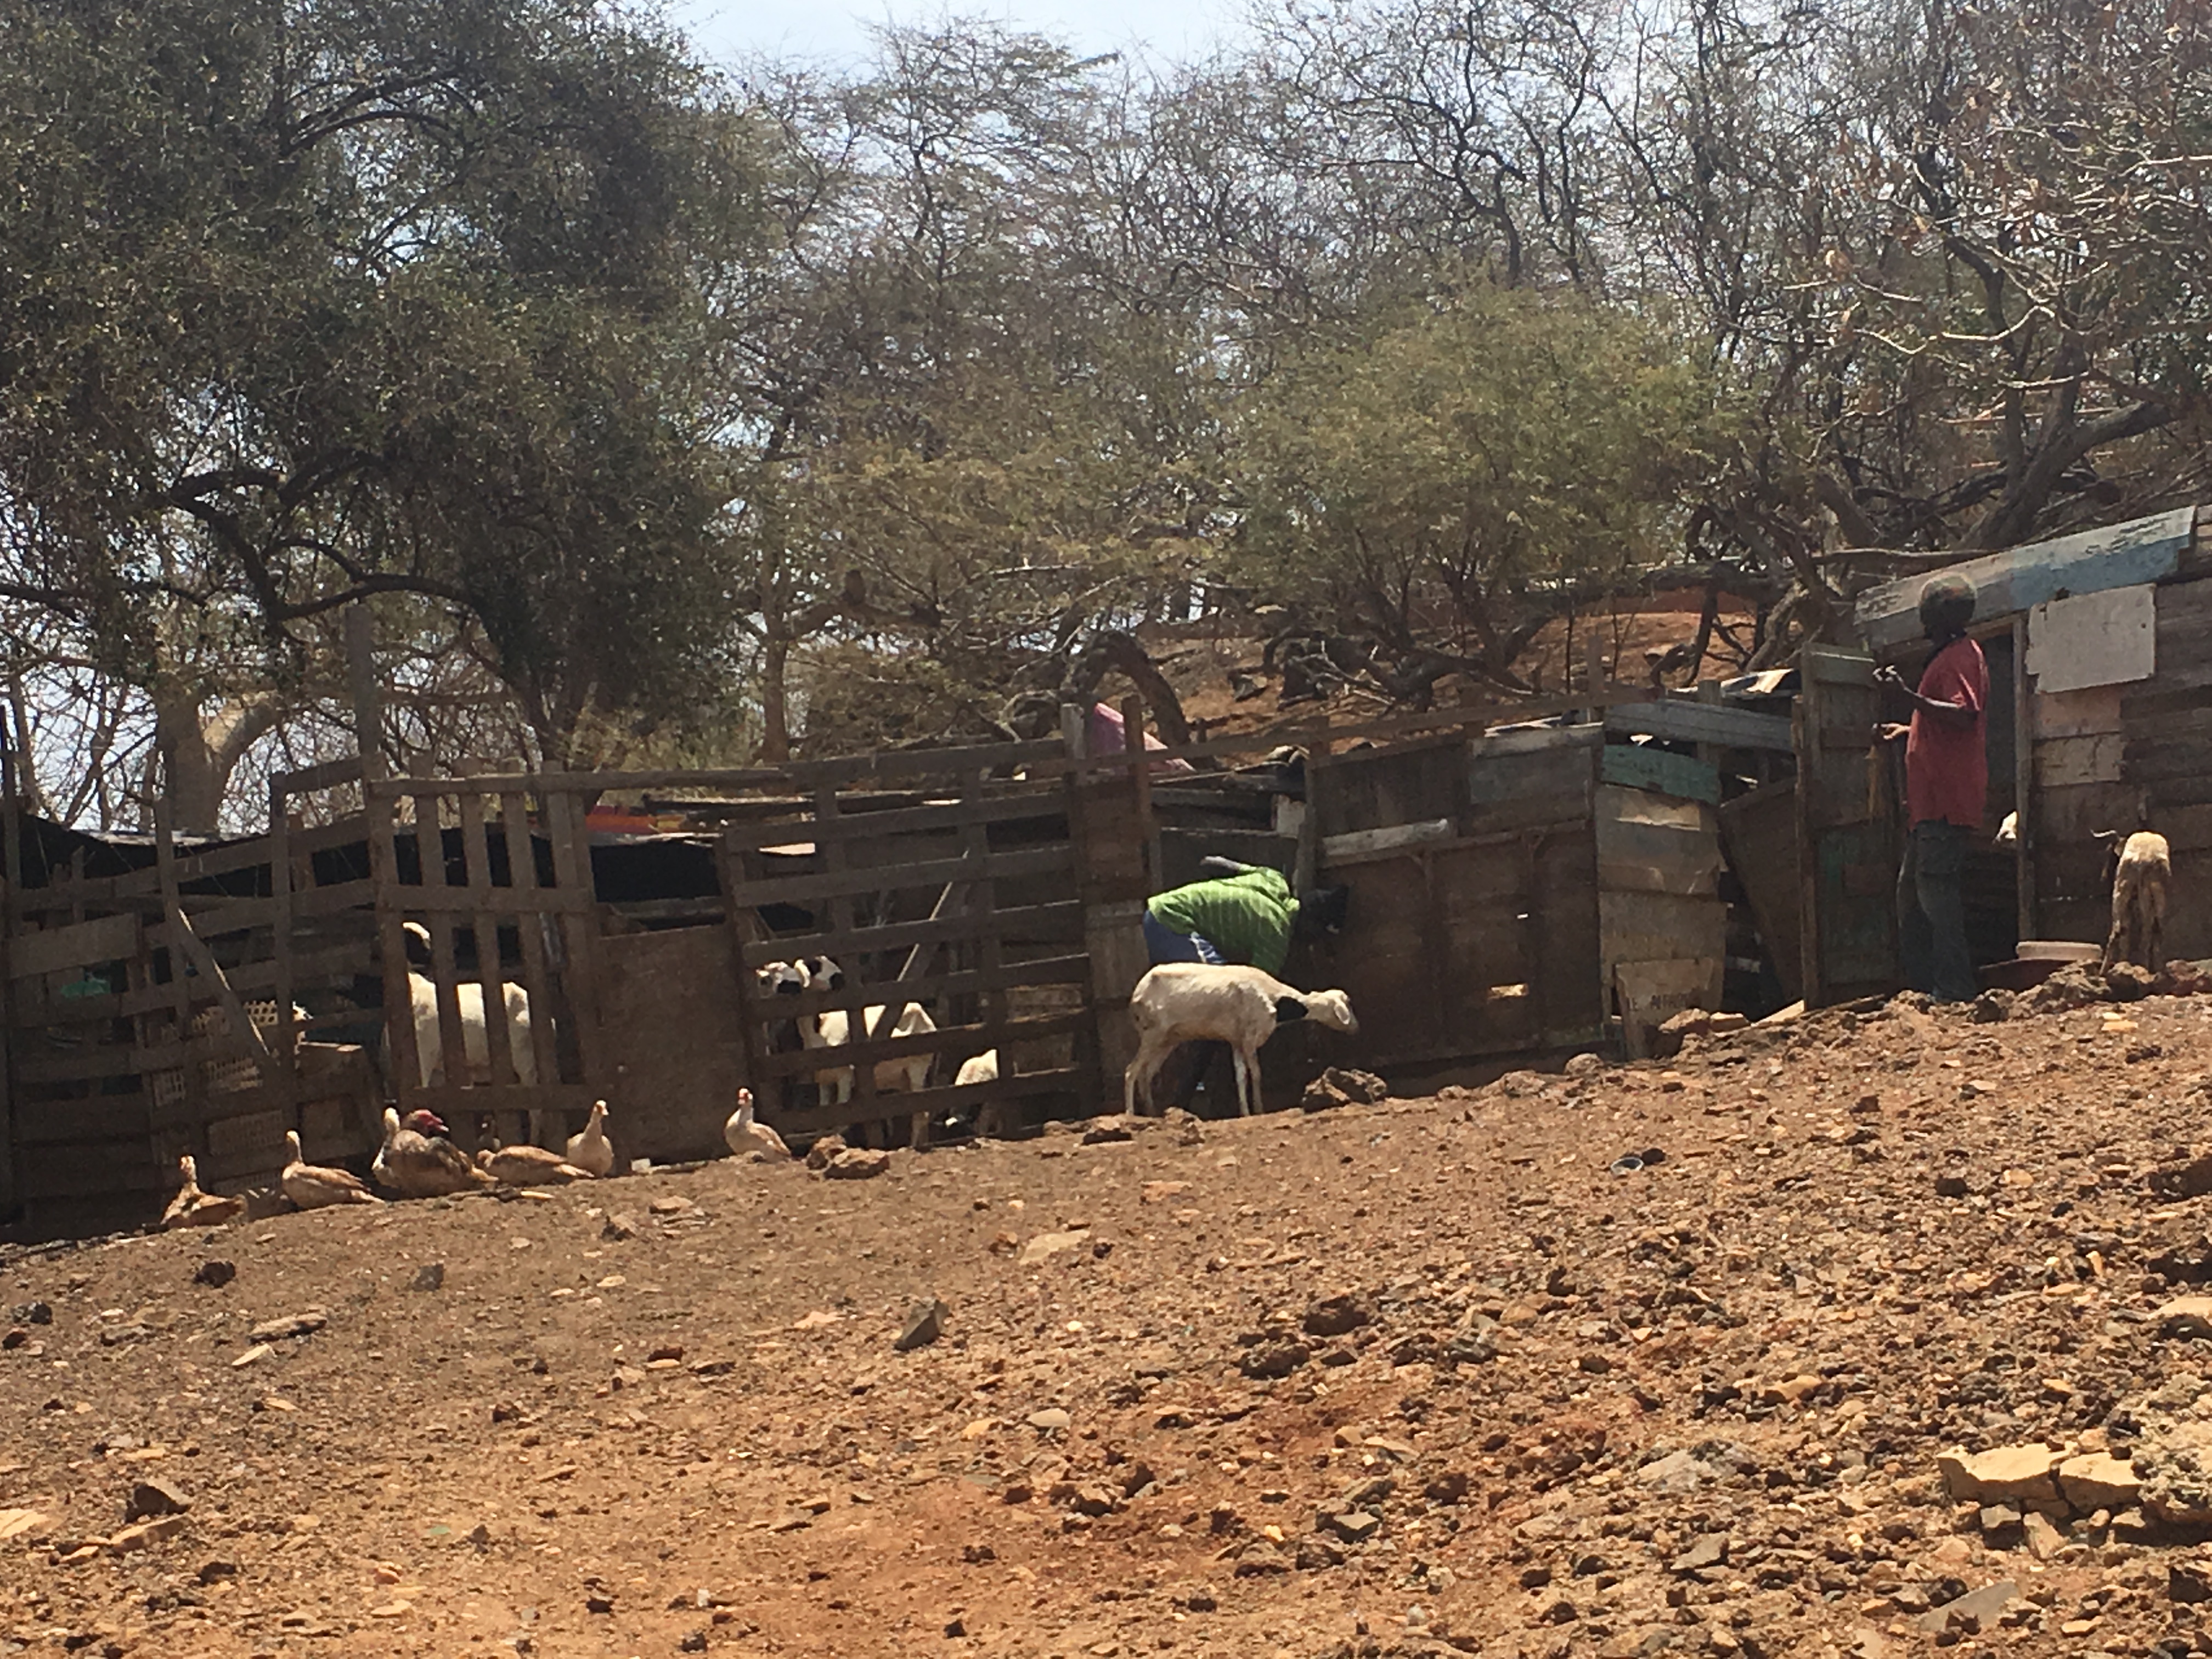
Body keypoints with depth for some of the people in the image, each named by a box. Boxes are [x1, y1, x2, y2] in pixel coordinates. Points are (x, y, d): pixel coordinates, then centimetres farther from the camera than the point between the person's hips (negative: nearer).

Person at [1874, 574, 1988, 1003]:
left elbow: (1964, 715, -26)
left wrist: (1909, 694, -31)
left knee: (1935, 887, -14)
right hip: (1931, 801, 11)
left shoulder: (1958, 658, -10)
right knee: (1911, 889, 13)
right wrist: (1906, 731, 27)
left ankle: (1953, 992, -14)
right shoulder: (1953, 656, 23)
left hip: (1945, 802, -11)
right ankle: (1922, 986, 15)